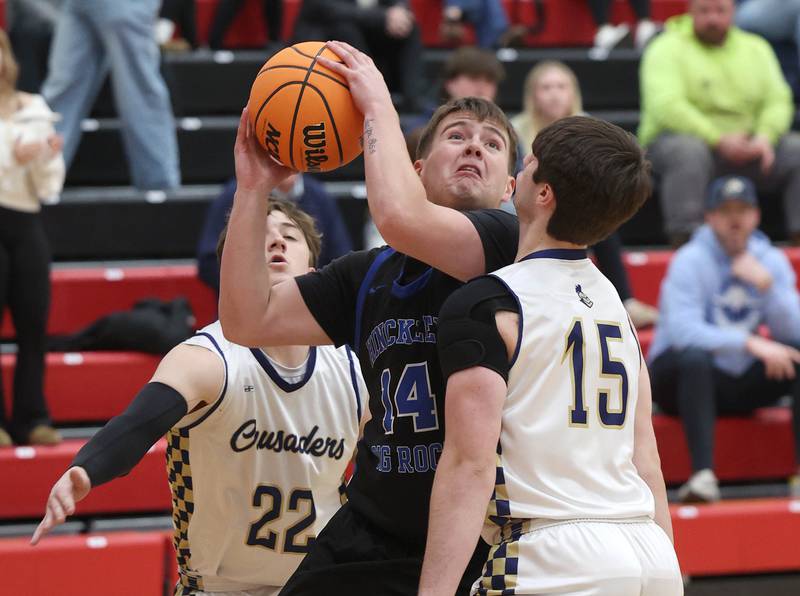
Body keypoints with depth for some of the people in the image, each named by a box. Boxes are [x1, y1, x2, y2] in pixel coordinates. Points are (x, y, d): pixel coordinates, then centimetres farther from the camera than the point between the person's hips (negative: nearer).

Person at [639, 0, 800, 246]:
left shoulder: (756, 48, 14)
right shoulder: (667, 49, -3)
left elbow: (778, 101, 5)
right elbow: (665, 106, -17)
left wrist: (764, 137, -17)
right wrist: (719, 140, -24)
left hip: (745, 147, 5)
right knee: (688, 152, -38)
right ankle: (685, 244, -40)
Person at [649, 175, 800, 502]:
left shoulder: (771, 261, 4)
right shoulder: (690, 261, -12)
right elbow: (682, 330, -27)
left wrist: (766, 286, -22)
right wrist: (750, 343, -36)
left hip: (742, 383, 5)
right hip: (685, 377, -5)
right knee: (694, 356, -37)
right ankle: (703, 474, -44)